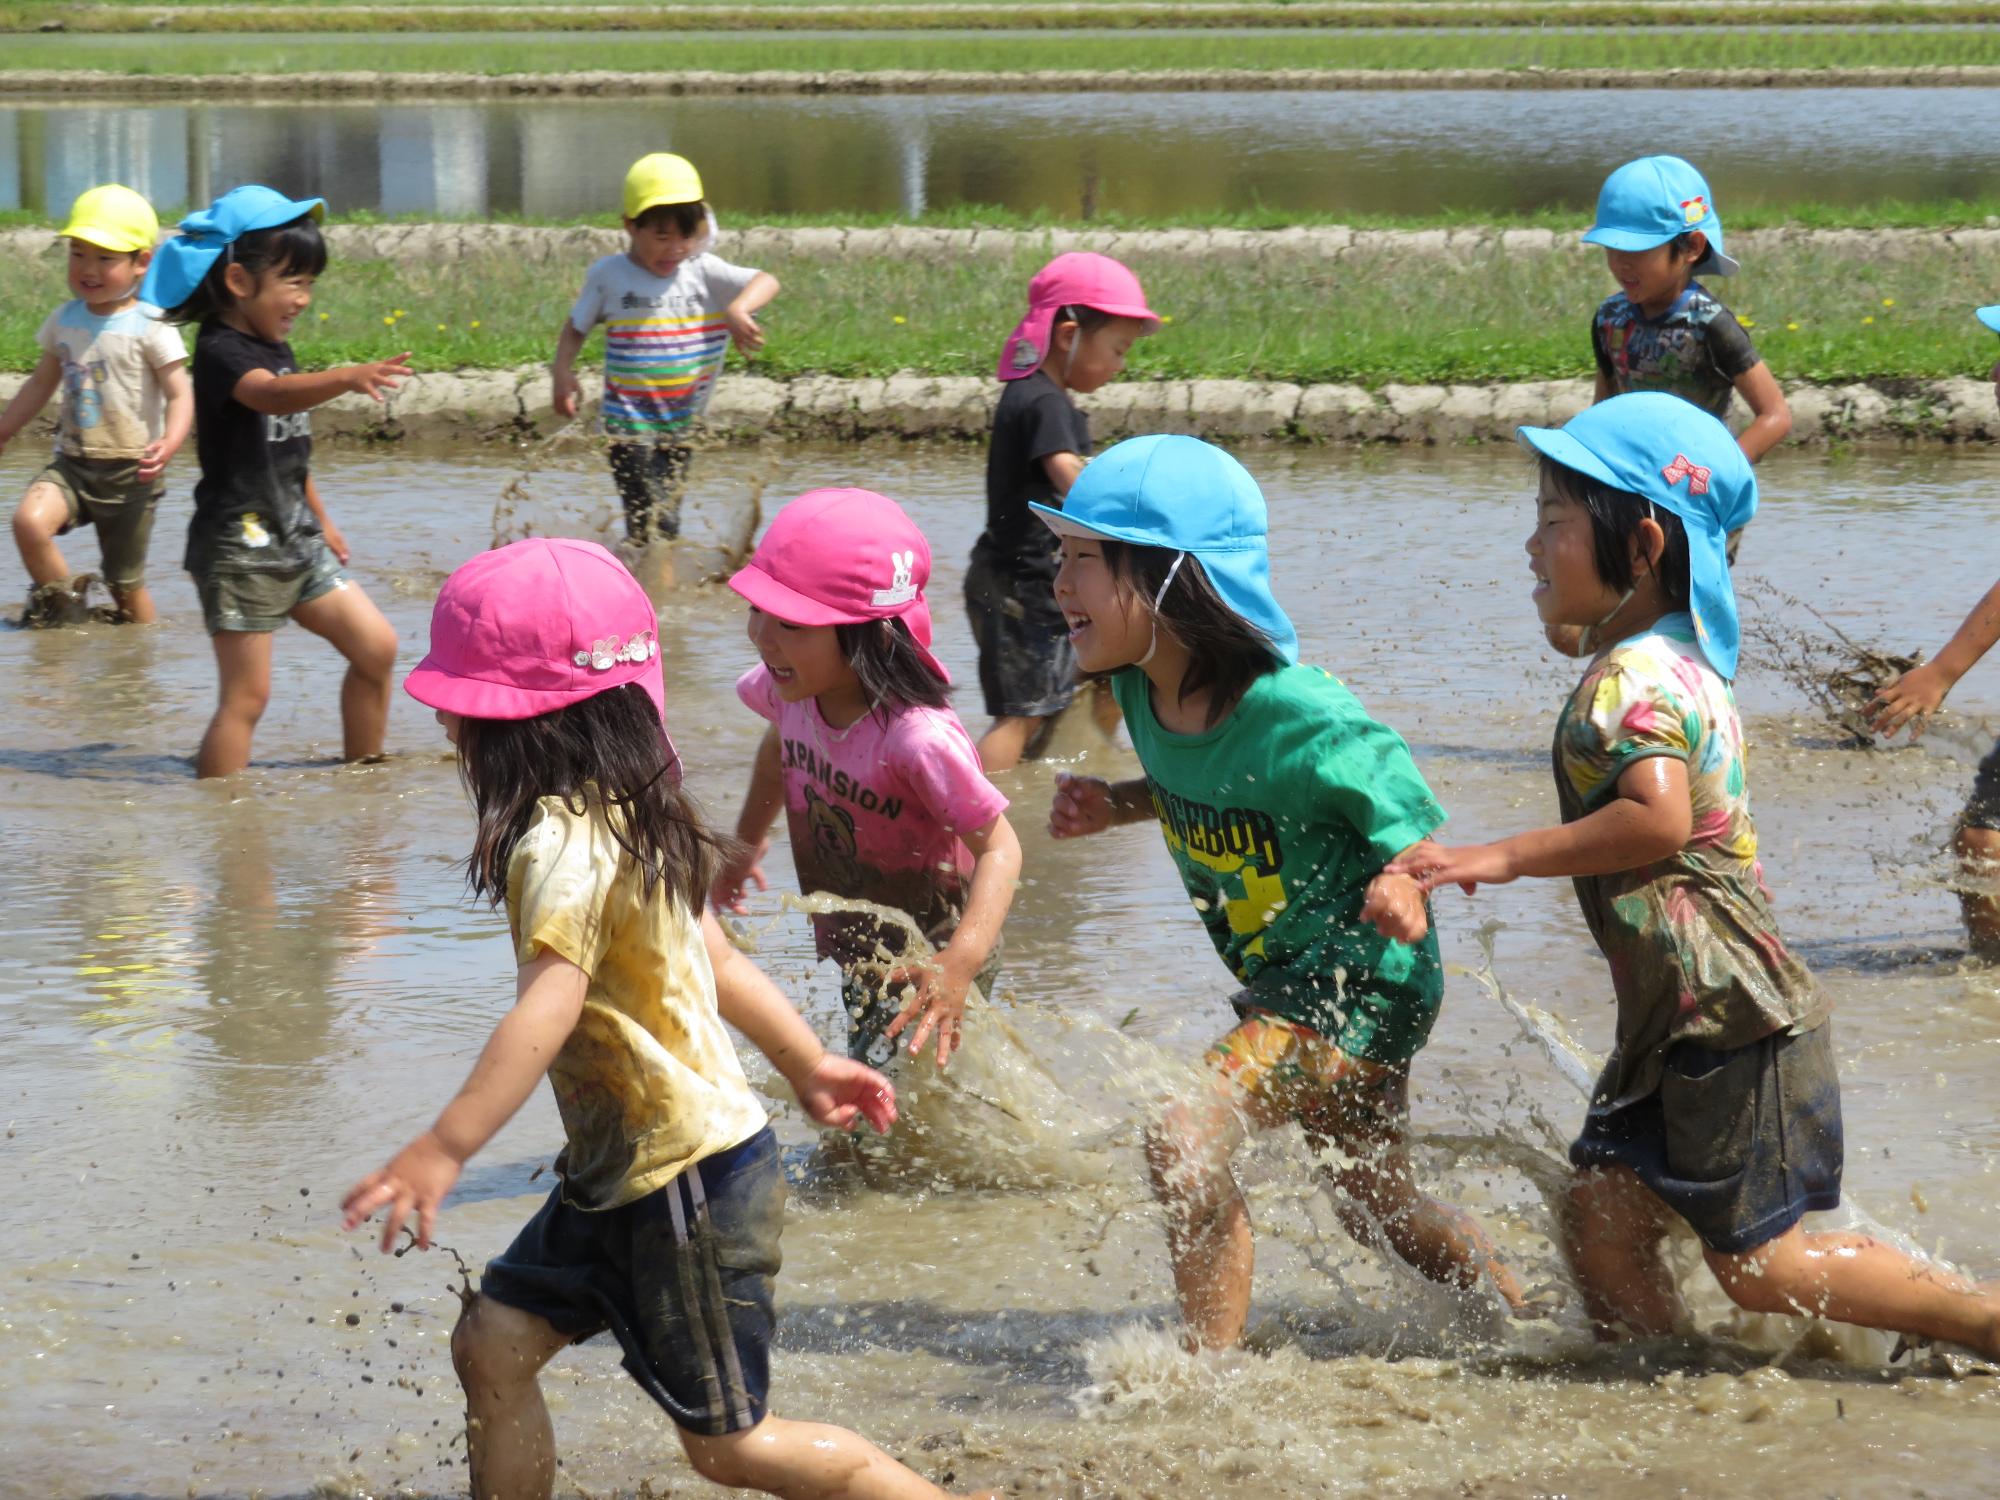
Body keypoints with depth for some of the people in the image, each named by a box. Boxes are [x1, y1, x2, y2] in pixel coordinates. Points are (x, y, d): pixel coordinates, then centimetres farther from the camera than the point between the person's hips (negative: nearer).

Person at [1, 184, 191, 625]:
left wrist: (168, 444, -31)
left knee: (126, 583, 3)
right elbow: (41, 385, 20)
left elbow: (179, 394, -12)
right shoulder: (64, 321, 6)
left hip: (131, 472, -4)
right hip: (71, 464, 4)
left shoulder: (149, 328, -9)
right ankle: (62, 597, 0)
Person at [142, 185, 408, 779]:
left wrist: (320, 519, 31)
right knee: (246, 694, -8)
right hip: (238, 543, -9)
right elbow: (269, 395, -40)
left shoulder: (274, 349, 12)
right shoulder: (221, 351, -17)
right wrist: (347, 378, -56)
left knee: (376, 647, 9)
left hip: (293, 538, 9)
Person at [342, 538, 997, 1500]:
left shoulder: (564, 843, -23)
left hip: (689, 1183, -10)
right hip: (621, 1176, 10)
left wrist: (443, 1150, -43)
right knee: (493, 1343, 7)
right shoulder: (622, 820, 8)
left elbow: (549, 1010, -37)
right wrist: (807, 1063, 29)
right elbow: (716, 959, 18)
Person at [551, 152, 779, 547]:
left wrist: (739, 308, -33)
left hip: (682, 423, 3)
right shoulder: (608, 276, -3)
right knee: (649, 521, -14)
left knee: (667, 520, 9)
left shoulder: (704, 272, -3)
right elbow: (576, 327, 7)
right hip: (629, 421, -3)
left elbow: (766, 282, -12)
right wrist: (563, 370, -10)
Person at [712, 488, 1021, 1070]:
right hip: (857, 955, 7)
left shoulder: (918, 737, -36)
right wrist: (747, 844, 23)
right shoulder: (792, 689, -15)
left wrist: (959, 966, -42)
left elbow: (998, 848, -29)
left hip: (927, 963, -7)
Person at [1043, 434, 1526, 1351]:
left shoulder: (1297, 716, -30)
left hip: (1359, 975, -9)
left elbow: (1415, 827, -19)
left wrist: (1402, 885, -40)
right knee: (1377, 1207, 25)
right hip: (1280, 976, 9)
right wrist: (1116, 806, -4)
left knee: (1186, 1141, -26)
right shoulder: (1144, 692, -8)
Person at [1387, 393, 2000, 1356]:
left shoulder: (1632, 678, -19)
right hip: (1677, 1023, 10)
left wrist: (1503, 859, -30)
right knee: (1602, 1216, 6)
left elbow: (1658, 818, -35)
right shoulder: (1684, 659, 13)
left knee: (1758, 1264, -2)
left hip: (1731, 1021, -10)